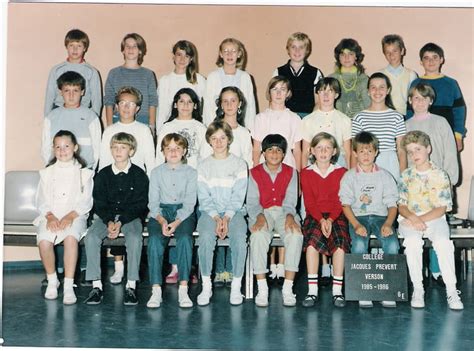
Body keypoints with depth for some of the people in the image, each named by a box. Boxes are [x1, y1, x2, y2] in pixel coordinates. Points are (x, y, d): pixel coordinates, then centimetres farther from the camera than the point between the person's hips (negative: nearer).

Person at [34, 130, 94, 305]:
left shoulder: (83, 173, 12)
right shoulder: (47, 172, 18)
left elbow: (85, 202, 2)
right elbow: (42, 201, 9)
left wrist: (70, 216, -15)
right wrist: (50, 216, -11)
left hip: (75, 216, -2)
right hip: (50, 216, 2)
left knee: (70, 237, -35)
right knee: (44, 240, -30)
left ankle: (68, 286, -29)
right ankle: (52, 280, -7)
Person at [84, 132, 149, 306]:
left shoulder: (139, 175, 0)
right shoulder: (103, 175, 7)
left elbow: (139, 205, -5)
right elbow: (99, 203, 3)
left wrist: (120, 222, -17)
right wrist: (109, 222, -16)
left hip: (131, 216, -2)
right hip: (106, 216, 2)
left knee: (134, 238, -33)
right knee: (91, 237, -25)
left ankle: (131, 286, -25)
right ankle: (96, 285, -20)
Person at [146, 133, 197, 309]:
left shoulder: (191, 172, 8)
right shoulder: (156, 172, 13)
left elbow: (190, 203, -2)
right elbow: (153, 202, 5)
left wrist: (176, 222, -19)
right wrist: (162, 221, -16)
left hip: (184, 213, -1)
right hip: (160, 212, 1)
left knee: (185, 238, -32)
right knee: (155, 239, -29)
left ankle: (183, 289, -33)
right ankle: (156, 290, -30)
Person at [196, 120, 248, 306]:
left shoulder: (239, 164, 7)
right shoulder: (203, 166, 10)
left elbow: (238, 196, -1)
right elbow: (204, 198, 3)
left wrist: (226, 218, -14)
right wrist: (216, 218, -13)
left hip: (233, 212, 0)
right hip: (210, 212, 1)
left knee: (239, 238, -30)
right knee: (206, 238, -30)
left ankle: (236, 286, -17)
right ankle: (206, 286, -19)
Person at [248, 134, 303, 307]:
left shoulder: (290, 172, 10)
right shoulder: (255, 173, 7)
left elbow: (290, 200, 1)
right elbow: (252, 201, 0)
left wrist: (289, 216, -21)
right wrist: (259, 216, -21)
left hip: (284, 212, 1)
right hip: (262, 213, -1)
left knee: (296, 235, -32)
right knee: (258, 236, -35)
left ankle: (288, 288, -26)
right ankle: (262, 289, -30)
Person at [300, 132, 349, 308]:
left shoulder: (341, 172, 9)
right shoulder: (306, 173, 9)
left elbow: (341, 201, 2)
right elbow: (309, 202, 1)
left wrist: (330, 219, -15)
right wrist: (321, 220, -15)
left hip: (336, 215, 0)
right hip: (314, 216, 0)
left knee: (340, 241, -29)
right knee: (312, 239, -31)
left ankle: (337, 291, -22)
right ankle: (312, 290, -26)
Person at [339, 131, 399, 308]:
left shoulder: (385, 176, 11)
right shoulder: (349, 176, 8)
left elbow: (392, 205, 6)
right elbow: (346, 204, -1)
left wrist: (388, 224, -13)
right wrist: (356, 225, -17)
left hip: (380, 216, 1)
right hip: (358, 216, -1)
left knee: (392, 244, -28)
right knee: (359, 244, -32)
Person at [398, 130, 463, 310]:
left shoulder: (440, 175, 3)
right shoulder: (406, 175, 9)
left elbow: (441, 209, -3)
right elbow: (401, 206, 4)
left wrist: (421, 219, -16)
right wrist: (413, 218, -16)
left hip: (434, 218, -1)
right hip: (409, 218, 1)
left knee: (443, 242, -32)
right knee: (413, 241, -32)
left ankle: (451, 291, -25)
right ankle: (417, 289, -23)